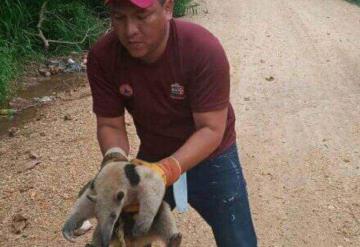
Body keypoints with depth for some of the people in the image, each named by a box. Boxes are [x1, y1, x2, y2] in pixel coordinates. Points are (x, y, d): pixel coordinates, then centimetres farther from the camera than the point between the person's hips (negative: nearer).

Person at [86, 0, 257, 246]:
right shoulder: (102, 57, -20)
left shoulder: (204, 50, -30)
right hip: (152, 158, 3)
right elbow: (110, 125, -13)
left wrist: (166, 171, -42)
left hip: (209, 158, -2)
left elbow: (211, 130, -29)